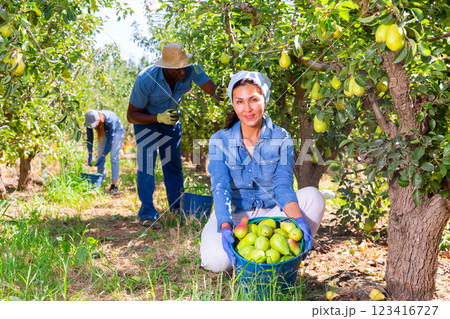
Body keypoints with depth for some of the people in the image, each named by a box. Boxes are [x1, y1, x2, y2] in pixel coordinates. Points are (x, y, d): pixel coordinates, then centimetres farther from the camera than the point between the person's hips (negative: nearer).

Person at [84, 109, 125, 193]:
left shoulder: (109, 120, -41)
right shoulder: (90, 120, -27)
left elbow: (110, 140, -34)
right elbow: (89, 138, -17)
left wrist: (102, 157, -34)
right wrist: (90, 155, -24)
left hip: (116, 131, -5)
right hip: (104, 132, 5)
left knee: (113, 157, -15)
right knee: (100, 155, -2)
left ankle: (114, 185, -17)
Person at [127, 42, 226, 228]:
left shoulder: (191, 70, -26)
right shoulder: (146, 79, -35)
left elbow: (209, 86, -37)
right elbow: (131, 115, -28)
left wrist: (217, 93, -62)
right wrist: (160, 118, -42)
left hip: (171, 120, 4)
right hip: (146, 120, -4)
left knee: (174, 165, 7)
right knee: (146, 165, -13)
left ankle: (178, 210, 17)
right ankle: (147, 214, -6)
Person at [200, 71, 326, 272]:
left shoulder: (281, 138, -5)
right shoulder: (220, 141, -8)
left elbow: (283, 185, -14)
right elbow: (220, 188, -18)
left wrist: (298, 219, -35)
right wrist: (226, 228, -36)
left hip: (270, 214, 2)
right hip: (232, 216, -1)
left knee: (313, 197, -24)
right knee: (216, 259, -32)